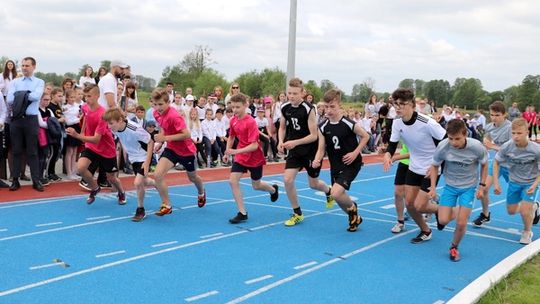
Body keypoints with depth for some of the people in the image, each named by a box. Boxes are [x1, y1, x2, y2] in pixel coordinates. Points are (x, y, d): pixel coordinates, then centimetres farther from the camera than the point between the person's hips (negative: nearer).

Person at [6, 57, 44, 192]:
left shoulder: (39, 82, 4)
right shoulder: (14, 82, 9)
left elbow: (36, 96, -15)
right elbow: (9, 100, -5)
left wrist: (19, 95, -7)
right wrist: (26, 96, -8)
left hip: (31, 120, -2)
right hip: (16, 119, 2)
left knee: (32, 151, 3)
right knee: (17, 151, 7)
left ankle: (36, 180, 7)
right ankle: (15, 180, 13)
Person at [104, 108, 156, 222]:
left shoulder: (135, 129, -33)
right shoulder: (115, 129, -14)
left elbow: (150, 142, -24)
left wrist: (147, 162, -27)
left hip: (144, 157, -7)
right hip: (133, 158, 7)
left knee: (138, 183, -19)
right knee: (143, 182, 19)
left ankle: (140, 210, 3)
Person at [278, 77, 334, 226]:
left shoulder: (308, 109, -22)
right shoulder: (285, 108, -6)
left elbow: (314, 136, -21)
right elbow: (282, 127, 10)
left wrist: (295, 142, -31)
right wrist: (281, 142, -8)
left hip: (311, 151, -4)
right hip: (294, 151, 4)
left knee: (313, 184, 11)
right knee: (287, 180, -12)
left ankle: (329, 192, 49)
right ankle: (297, 214, 5)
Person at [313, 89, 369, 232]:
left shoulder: (349, 124, -16)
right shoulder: (323, 127, -4)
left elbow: (365, 136, -3)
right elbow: (321, 149, -1)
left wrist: (355, 153, -13)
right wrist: (317, 160, -21)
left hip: (351, 164, -5)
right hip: (335, 166, 6)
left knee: (336, 193, -21)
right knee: (339, 197, 12)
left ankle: (353, 207, 11)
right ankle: (355, 218, 39)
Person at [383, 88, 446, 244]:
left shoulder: (427, 123, -26)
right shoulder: (397, 123, -8)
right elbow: (392, 144, -2)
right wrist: (387, 154, -25)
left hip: (431, 169, -6)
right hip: (414, 167, 6)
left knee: (419, 206, -9)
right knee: (409, 203, 6)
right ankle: (425, 232, 29)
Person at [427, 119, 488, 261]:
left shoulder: (477, 147, -24)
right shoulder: (443, 147, -22)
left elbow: (484, 165, -2)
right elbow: (435, 166, -3)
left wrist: (482, 186, -5)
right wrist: (433, 188, -6)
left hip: (469, 187, -1)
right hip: (450, 185, 1)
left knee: (461, 223, -8)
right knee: (443, 220, -10)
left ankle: (454, 248, 21)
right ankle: (453, 212, 28)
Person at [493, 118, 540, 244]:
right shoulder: (506, 147, -22)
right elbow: (496, 162, -5)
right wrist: (496, 182, -10)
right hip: (514, 182, 3)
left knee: (524, 211, -17)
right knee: (511, 211, 15)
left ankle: (527, 232, 15)